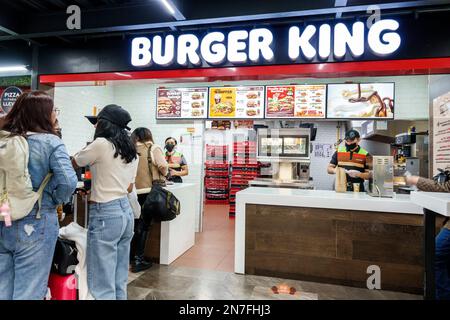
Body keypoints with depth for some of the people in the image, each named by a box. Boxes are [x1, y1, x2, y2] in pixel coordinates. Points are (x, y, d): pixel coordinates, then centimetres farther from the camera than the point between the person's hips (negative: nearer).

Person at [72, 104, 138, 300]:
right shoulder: (132, 151, 11)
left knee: (102, 285, 0)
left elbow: (73, 164, 4)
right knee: (120, 281, 16)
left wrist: (87, 150, 23)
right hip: (126, 212, 8)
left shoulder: (101, 144, -11)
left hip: (105, 214, -8)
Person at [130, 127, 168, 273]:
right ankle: (138, 260, 9)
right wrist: (163, 174, 6)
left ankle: (130, 255, 30)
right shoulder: (153, 148, -4)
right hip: (149, 190, -4)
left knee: (135, 223, 18)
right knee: (144, 225, 5)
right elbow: (163, 166, -15)